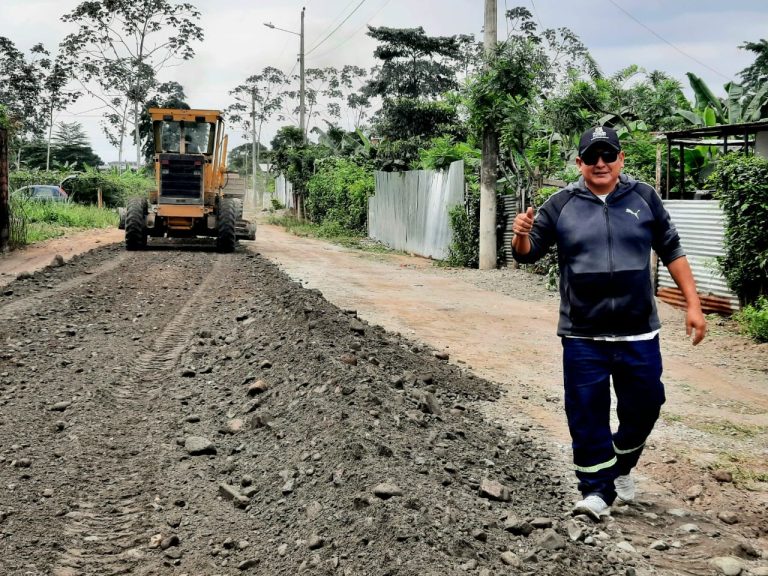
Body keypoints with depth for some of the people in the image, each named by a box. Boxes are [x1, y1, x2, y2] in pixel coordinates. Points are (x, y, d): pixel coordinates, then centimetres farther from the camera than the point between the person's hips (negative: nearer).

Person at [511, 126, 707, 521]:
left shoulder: (644, 198, 4)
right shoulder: (561, 205, 2)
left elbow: (671, 251, 8)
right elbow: (528, 254, 3)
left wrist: (693, 304, 3)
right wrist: (522, 236, -21)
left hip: (638, 333, 1)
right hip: (582, 336, -1)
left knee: (644, 405, 10)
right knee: (586, 413, 1)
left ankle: (622, 466, 37)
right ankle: (596, 488, 14)